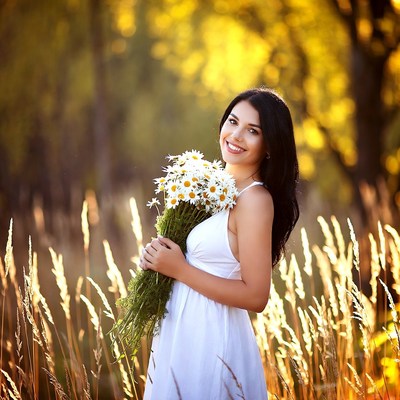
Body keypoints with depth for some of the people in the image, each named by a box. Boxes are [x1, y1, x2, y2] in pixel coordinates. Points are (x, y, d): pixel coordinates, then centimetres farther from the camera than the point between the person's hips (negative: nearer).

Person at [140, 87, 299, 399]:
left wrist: (179, 269, -18)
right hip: (182, 329, 8)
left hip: (210, 337, -8)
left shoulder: (255, 199, -19)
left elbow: (255, 296, -22)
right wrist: (160, 255, -4)